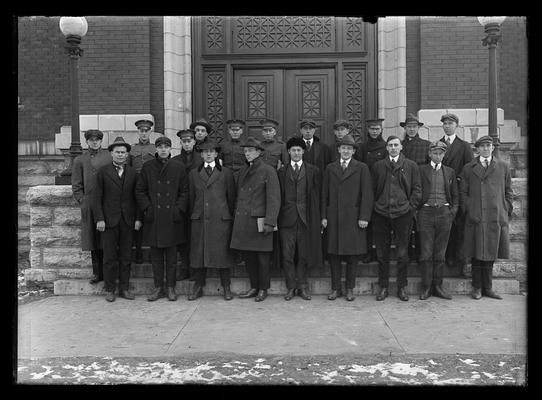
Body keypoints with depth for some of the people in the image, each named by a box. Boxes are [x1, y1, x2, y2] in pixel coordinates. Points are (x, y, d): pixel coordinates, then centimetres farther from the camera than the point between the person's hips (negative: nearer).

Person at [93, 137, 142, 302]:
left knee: (126, 257, 7)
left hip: (128, 220, 2)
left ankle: (124, 288, 17)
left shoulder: (133, 172, 9)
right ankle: (110, 289, 15)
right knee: (110, 257, 4)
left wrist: (138, 218, 1)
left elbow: (136, 197, 8)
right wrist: (99, 219, -8)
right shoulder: (103, 171, 2)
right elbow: (97, 197, 0)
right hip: (109, 220, -2)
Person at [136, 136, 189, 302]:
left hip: (172, 218, 0)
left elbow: (185, 191, 5)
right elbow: (140, 191, 7)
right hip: (153, 218, 1)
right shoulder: (147, 167, 6)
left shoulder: (179, 168, 5)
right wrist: (147, 208, -4)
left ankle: (170, 287, 15)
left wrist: (179, 209, -5)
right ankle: (158, 287, 17)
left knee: (171, 255, 5)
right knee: (156, 255, 6)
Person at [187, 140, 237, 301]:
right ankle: (198, 287, 16)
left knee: (222, 252, 1)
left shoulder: (226, 173, 7)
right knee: (198, 253, 4)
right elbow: (191, 197, 15)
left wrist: (230, 216, 5)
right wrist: (192, 215, 10)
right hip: (199, 219, 2)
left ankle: (226, 288, 12)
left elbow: (231, 197, 7)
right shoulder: (193, 174, 13)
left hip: (221, 219, -2)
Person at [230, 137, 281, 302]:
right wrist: (236, 217, 12)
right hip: (243, 221, 6)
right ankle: (254, 287, 23)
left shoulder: (268, 170, -4)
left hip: (259, 220, -6)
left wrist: (270, 222, -15)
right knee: (248, 256, 10)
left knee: (262, 257, 3)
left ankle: (263, 289, 16)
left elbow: (274, 199, -9)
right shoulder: (243, 171, 16)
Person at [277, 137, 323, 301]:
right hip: (287, 218, 1)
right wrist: (275, 218, -1)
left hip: (306, 218, 0)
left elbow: (317, 196, 5)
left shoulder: (313, 171, 8)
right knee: (287, 255, 1)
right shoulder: (281, 172, 10)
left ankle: (302, 286, 17)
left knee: (304, 255, 5)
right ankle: (291, 287, 12)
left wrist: (316, 217, -2)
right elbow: (278, 196, 7)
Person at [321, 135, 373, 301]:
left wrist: (364, 217, -8)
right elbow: (325, 194, 11)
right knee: (333, 253, 4)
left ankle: (350, 289, 16)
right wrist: (324, 216, 4)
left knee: (352, 254, 4)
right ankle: (335, 288, 15)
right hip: (333, 217, 2)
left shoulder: (361, 168, 4)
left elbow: (367, 194, -1)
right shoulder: (330, 168, 12)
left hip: (353, 217, -2)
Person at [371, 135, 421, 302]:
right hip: (381, 214, 1)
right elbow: (373, 189, 11)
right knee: (382, 253, 6)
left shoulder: (411, 166, 6)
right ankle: (383, 287, 16)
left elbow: (416, 189, 5)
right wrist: (376, 207, 4)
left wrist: (411, 207, -3)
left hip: (403, 213, -1)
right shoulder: (378, 166, 10)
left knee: (402, 253, 3)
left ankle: (402, 288, 16)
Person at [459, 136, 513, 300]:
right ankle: (477, 288, 12)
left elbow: (508, 191, 14)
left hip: (496, 216, 1)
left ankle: (487, 288, 17)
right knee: (477, 254, 1)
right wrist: (467, 211, 1)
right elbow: (463, 192, 9)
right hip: (475, 217, -1)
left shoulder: (503, 167, 12)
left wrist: (507, 211, 6)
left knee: (491, 253, 6)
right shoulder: (468, 168, 9)